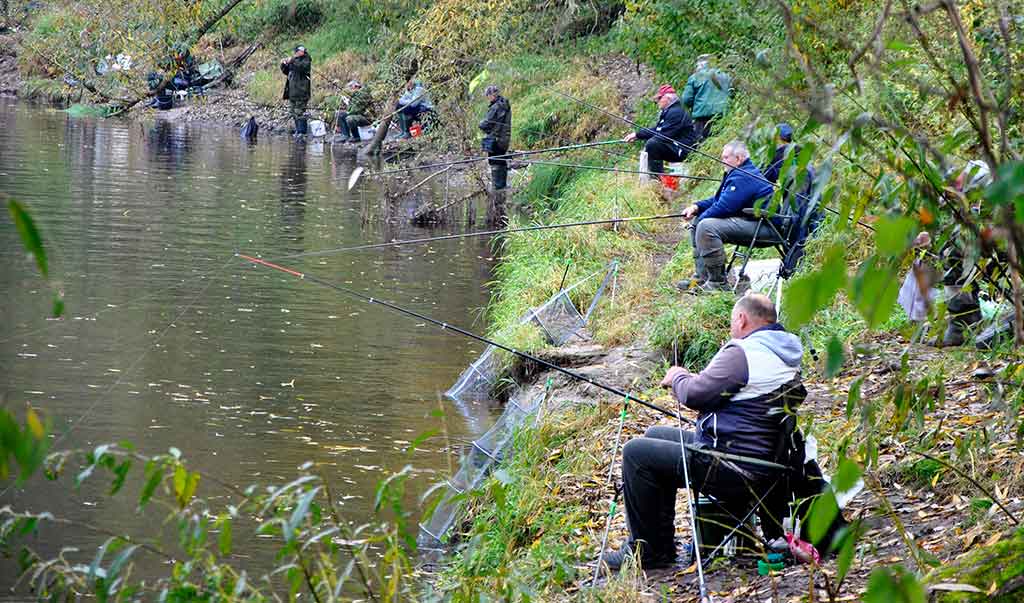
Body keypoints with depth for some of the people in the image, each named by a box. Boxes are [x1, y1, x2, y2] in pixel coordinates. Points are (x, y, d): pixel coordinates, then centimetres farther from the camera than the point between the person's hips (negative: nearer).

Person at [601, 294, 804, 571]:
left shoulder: (741, 353, -20)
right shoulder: (784, 355, 12)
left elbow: (694, 394, -20)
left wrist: (677, 377, 1)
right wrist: (692, 379, 16)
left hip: (736, 472, -11)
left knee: (636, 452, -7)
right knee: (656, 435, 24)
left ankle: (646, 550, 2)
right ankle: (661, 542, 25)